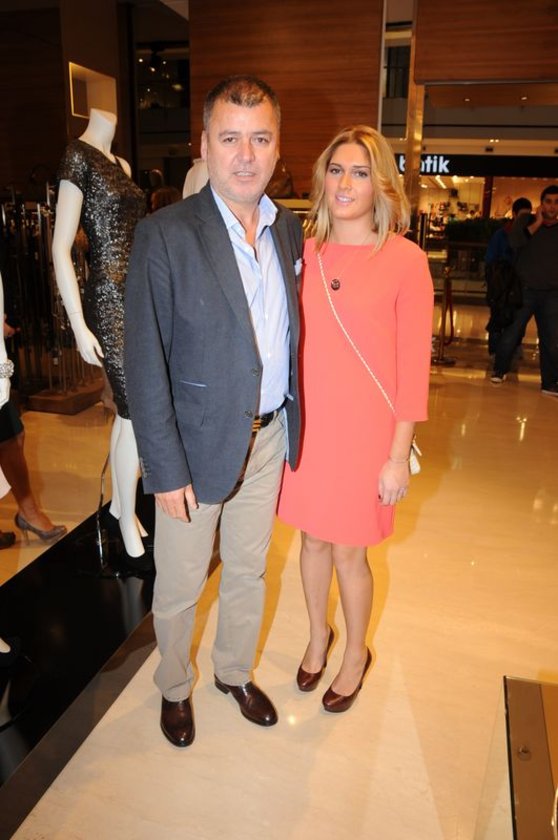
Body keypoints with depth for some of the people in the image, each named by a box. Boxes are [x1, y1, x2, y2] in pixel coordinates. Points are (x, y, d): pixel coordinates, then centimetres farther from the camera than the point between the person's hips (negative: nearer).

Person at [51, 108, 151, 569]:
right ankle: (128, 523, 12)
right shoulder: (78, 155, -8)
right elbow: (61, 247, -12)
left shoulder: (121, 164, 15)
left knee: (130, 409, 12)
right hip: (109, 299, -7)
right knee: (138, 414, -5)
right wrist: (80, 327, -16)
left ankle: (119, 504, 29)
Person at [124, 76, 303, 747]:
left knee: (248, 571, 22)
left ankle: (235, 672, 48)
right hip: (198, 442, -4)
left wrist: (291, 425, 5)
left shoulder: (288, 230, 3)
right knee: (179, 587, 15)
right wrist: (166, 470, -15)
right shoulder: (165, 235, -15)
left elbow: (288, 336, 9)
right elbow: (144, 365, -15)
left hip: (268, 437, 5)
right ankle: (174, 688, 43)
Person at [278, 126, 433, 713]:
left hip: (364, 430, -3)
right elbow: (289, 344, 7)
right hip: (306, 423, 4)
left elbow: (413, 365, -8)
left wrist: (398, 456, -9)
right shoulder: (304, 253, 2)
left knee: (348, 550, 9)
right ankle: (318, 635, 45)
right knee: (312, 536, 18)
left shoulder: (405, 260, -9)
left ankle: (356, 653, 38)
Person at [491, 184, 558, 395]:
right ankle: (499, 371, 24)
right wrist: (537, 224, -16)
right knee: (511, 333, 3)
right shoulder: (526, 221, 3)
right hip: (525, 290, -2)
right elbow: (514, 242, -16)